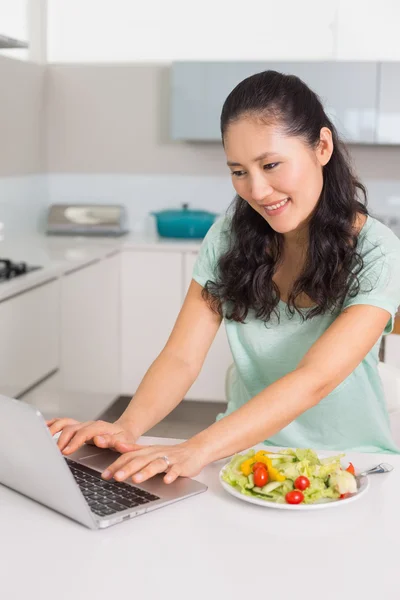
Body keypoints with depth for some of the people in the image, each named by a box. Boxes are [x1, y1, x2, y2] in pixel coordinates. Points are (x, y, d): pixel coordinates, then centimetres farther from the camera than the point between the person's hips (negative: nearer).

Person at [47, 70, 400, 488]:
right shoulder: (230, 235, -3)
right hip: (246, 445, 3)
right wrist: (127, 427, -30)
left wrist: (197, 450, -40)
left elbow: (314, 380, -27)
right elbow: (182, 358, -10)